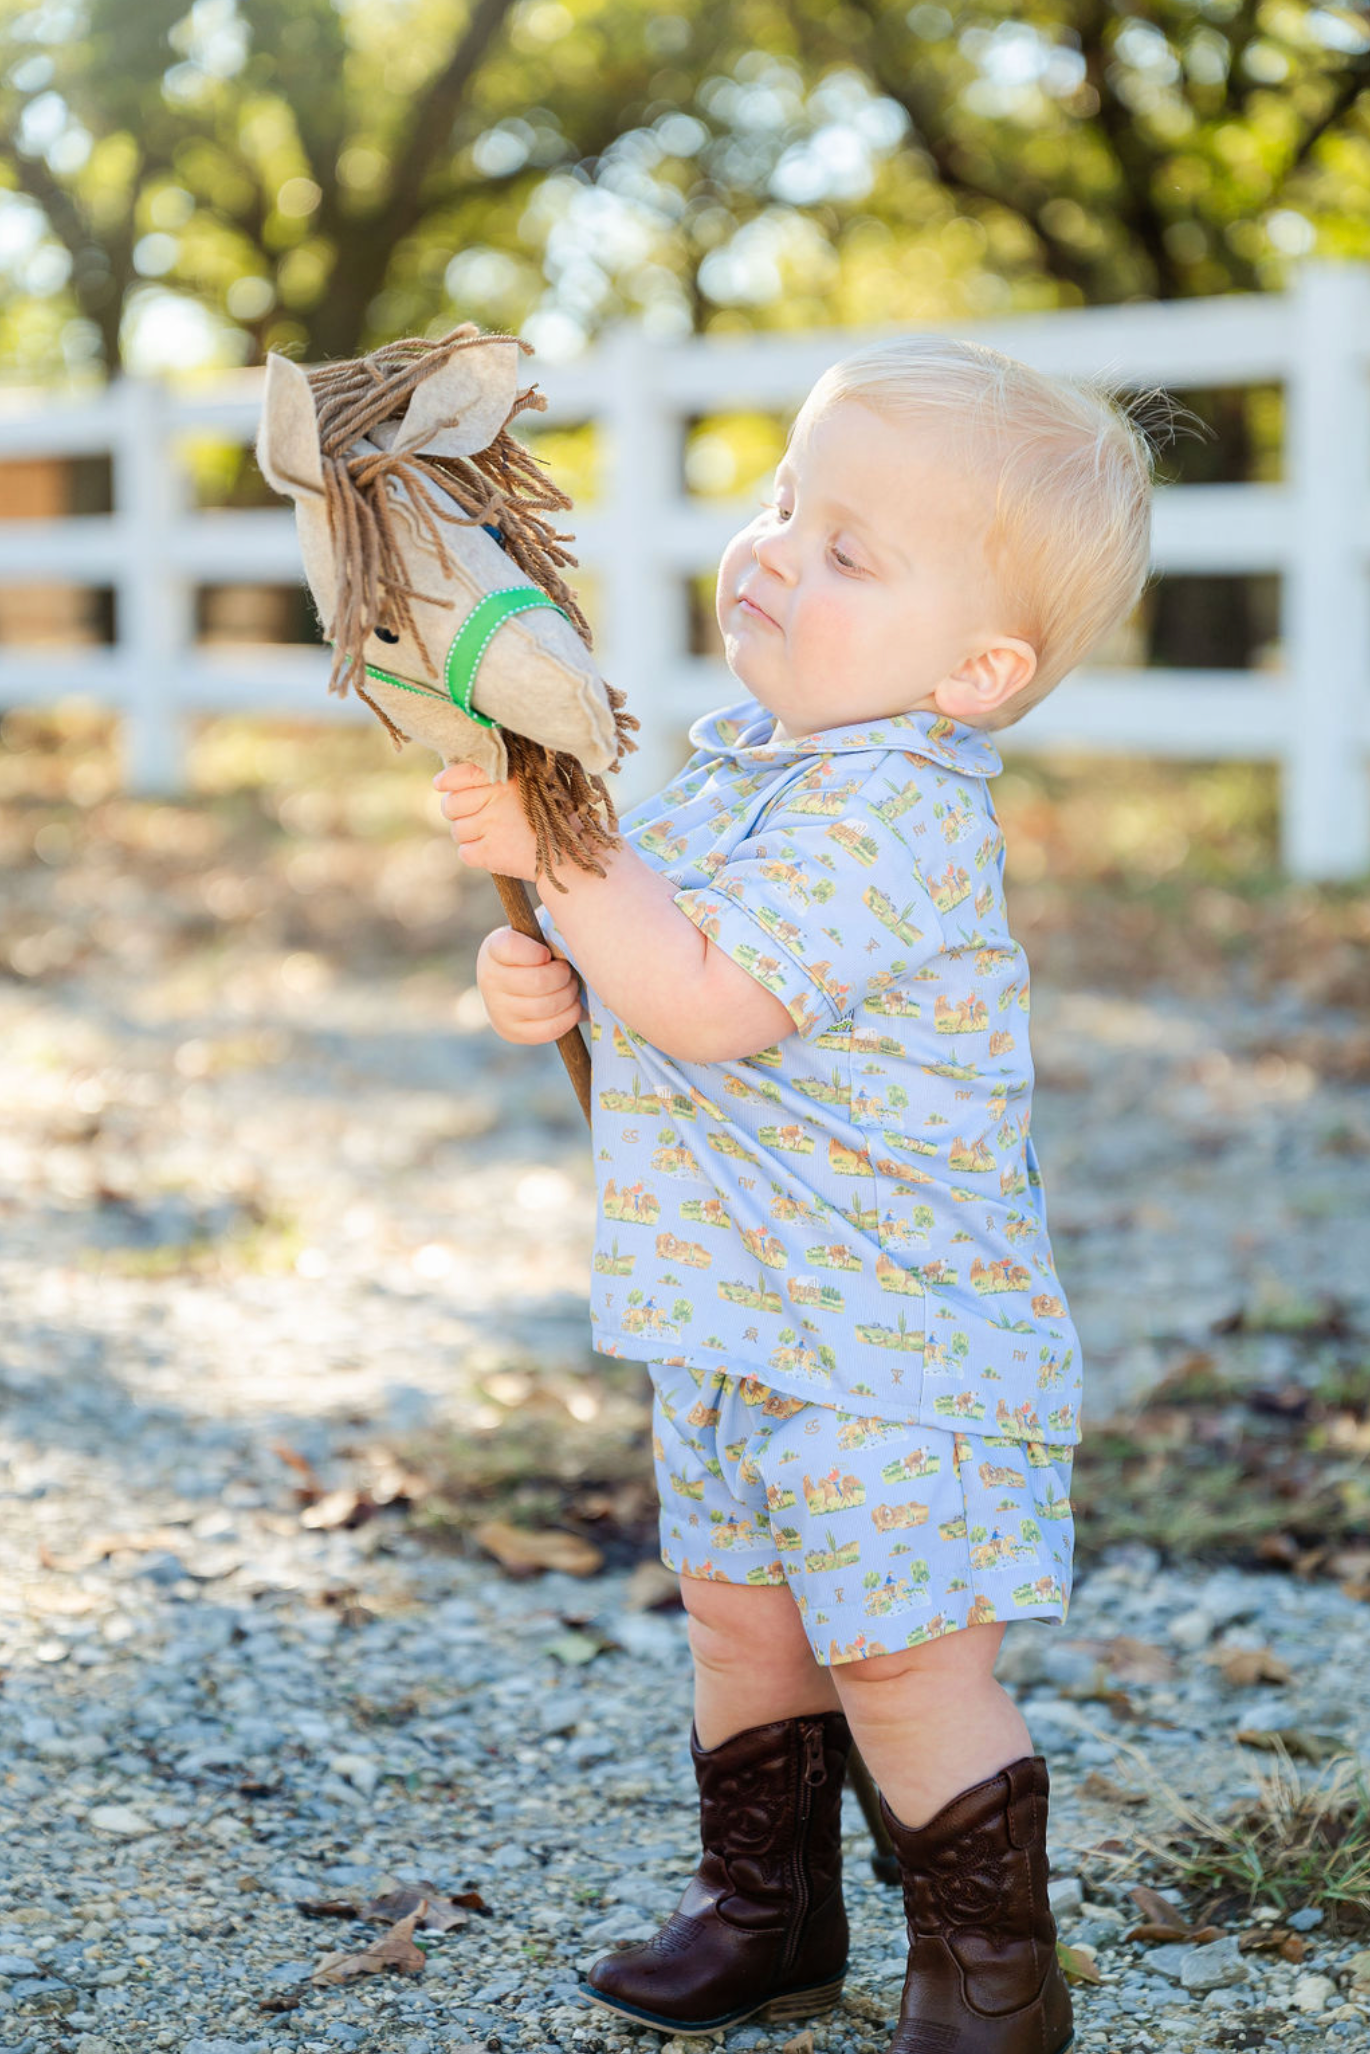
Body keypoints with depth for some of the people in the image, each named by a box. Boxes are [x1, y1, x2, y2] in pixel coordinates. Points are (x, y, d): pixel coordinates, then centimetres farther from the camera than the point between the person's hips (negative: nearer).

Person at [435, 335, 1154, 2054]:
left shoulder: (895, 813, -24)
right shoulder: (737, 754, 6)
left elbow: (710, 998, -31)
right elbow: (644, 946, 18)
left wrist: (557, 851, -27)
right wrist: (549, 978, -4)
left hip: (891, 1330, -9)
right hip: (738, 1312, 9)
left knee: (900, 1653, -2)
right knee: (740, 1609, 19)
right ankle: (769, 1913, 37)